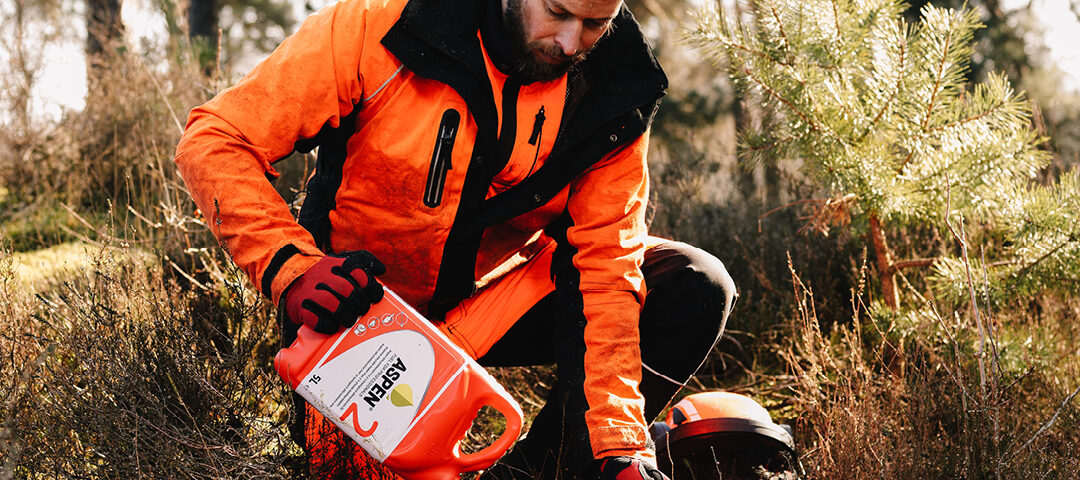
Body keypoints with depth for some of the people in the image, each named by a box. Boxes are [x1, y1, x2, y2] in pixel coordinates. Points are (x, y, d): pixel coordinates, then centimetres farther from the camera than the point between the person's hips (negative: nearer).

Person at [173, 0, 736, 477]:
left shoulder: (613, 94, -15)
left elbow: (606, 264, -16)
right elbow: (213, 142, -21)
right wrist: (293, 267, -36)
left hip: (497, 294, 3)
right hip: (352, 299, -3)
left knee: (694, 288, -14)